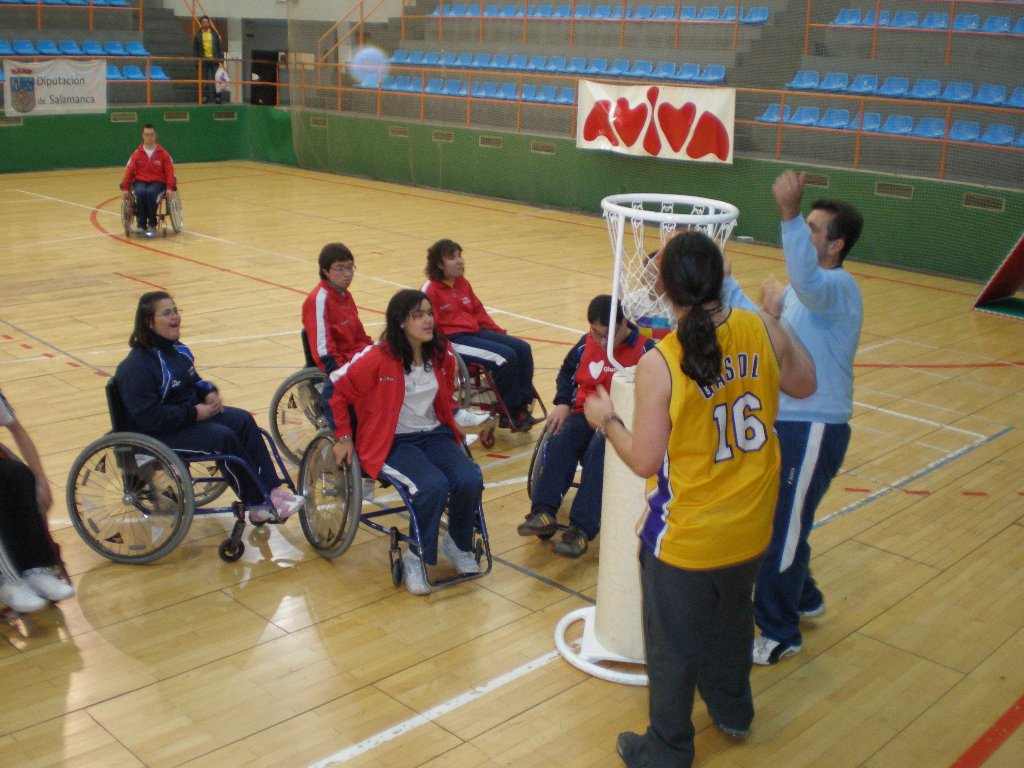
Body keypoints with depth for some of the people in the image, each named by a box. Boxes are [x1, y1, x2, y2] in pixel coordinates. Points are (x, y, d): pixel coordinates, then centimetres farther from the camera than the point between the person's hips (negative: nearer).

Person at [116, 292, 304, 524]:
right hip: (157, 434, -9)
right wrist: (195, 413, -23)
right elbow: (150, 418, -26)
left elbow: (194, 381, 24)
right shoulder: (136, 367, -20)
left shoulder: (177, 349, 9)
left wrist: (209, 392, 1)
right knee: (224, 438, -27)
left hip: (192, 413, 9)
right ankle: (259, 506, -17)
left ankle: (273, 490, -18)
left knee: (244, 421, -13)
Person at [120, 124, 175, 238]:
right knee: (140, 193, -34)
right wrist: (125, 188, -7)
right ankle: (141, 224, -24)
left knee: (151, 193, -36)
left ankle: (152, 224, -22)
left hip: (158, 182, -1)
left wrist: (170, 188, -14)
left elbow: (169, 172, 0)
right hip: (140, 181, 1)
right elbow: (129, 171, 3)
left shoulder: (163, 153, 4)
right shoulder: (137, 154, 6)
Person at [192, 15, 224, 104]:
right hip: (203, 60, -1)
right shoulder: (197, 35, 5)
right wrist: (196, 59, -3)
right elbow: (195, 48, 5)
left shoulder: (214, 34, 9)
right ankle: (205, 96, 6)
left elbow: (219, 46, 9)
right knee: (204, 79, 1)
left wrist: (221, 57, 1)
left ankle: (216, 96, 4)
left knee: (215, 78, 0)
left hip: (214, 59, 1)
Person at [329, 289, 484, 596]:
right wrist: (343, 437, -4)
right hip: (392, 442, -5)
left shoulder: (442, 354, 0)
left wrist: (450, 425, 19)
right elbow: (336, 390, -6)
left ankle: (458, 544, 7)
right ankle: (416, 558, -8)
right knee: (433, 486, -32)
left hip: (435, 434, 5)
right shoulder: (378, 358, -16)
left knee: (471, 481, -22)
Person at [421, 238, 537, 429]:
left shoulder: (463, 283, 16)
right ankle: (510, 414, -12)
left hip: (476, 331, 9)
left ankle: (522, 405, -9)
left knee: (522, 348, -8)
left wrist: (499, 332, 14)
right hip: (453, 340, -9)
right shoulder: (430, 290, -8)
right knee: (506, 357, -24)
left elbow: (479, 312, 21)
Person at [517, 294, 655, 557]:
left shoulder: (644, 349, -7)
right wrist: (563, 403, 5)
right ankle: (544, 512, -33)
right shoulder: (586, 344, 7)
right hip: (585, 413, 4)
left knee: (599, 449, -35)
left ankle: (582, 528, -37)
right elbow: (567, 372, 23)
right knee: (560, 440, -27)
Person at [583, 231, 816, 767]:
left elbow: (644, 461, -18)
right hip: (751, 529, 6)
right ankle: (732, 711, 53)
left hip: (685, 539, -5)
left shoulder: (658, 365, -25)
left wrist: (605, 420, 0)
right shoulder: (762, 330, -12)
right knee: (731, 621, 30)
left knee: (673, 647, 15)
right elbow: (804, 385, 7)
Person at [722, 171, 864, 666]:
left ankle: (779, 634, 19)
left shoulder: (839, 287, -17)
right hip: (783, 422, 9)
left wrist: (790, 216, -50)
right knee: (769, 520, 21)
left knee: (782, 531, 1)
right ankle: (803, 599, 44)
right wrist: (724, 283, 13)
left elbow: (807, 281, -41)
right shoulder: (803, 289, 13)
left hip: (813, 430, -9)